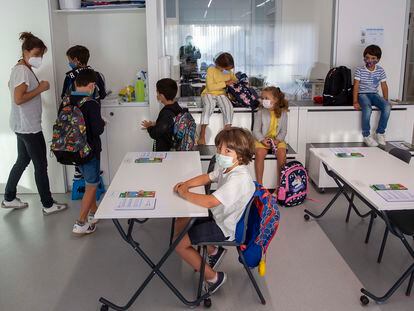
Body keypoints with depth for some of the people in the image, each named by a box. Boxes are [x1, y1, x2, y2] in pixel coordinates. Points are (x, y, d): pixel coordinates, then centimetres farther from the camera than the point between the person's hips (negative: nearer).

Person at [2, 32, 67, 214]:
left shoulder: (19, 69, 12)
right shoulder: (24, 71, -19)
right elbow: (18, 99, -26)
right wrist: (40, 89, -19)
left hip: (23, 125, 10)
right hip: (29, 126, -10)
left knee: (22, 161, 19)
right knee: (41, 165, -1)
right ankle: (48, 205, 10)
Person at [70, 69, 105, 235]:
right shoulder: (92, 104, -21)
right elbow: (98, 130, -22)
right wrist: (102, 122, -2)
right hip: (90, 150, -7)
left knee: (90, 181, 23)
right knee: (91, 186, 5)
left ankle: (94, 212, 36)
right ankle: (81, 223, 6)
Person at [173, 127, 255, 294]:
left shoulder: (239, 179, -34)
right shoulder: (228, 168, -5)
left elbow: (209, 202, -38)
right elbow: (207, 177, 11)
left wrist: (185, 194, -23)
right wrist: (186, 184, -6)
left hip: (225, 227, -10)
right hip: (218, 215, 10)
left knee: (180, 243, -7)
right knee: (180, 223, 18)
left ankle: (212, 277, 9)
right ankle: (213, 251, 26)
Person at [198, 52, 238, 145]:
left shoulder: (229, 71, 7)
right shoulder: (211, 70, -10)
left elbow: (235, 80, 25)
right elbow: (210, 87, -17)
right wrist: (225, 83, -21)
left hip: (221, 94, 4)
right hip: (209, 94, -4)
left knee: (229, 107, -30)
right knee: (209, 106, -37)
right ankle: (202, 135, -35)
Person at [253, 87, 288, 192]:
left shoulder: (282, 113, 2)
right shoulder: (260, 112, -1)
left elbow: (284, 130, 3)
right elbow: (256, 130, -1)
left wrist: (278, 140, -14)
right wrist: (262, 140, -17)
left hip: (277, 139, 1)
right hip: (262, 139, -1)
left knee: (282, 153, -30)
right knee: (259, 153, -32)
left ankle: (280, 184, -18)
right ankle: (259, 184, -24)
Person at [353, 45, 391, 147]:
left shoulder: (380, 71, 4)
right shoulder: (359, 70, -6)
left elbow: (384, 86, 9)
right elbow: (356, 86, -9)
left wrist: (386, 101, 2)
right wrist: (355, 101, -19)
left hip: (374, 94, 4)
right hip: (362, 94, -4)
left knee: (387, 107, -25)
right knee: (367, 109, -35)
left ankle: (380, 133, -10)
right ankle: (366, 136, -20)